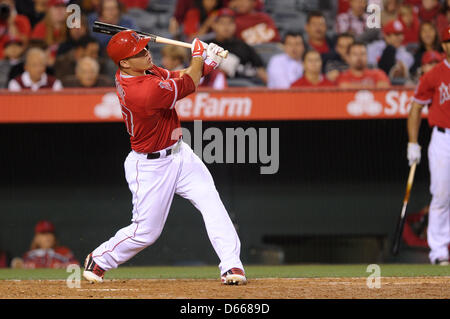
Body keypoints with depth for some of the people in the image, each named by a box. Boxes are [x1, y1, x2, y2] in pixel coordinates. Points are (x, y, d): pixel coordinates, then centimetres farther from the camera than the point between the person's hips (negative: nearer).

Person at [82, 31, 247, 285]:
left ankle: (232, 266, -11)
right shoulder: (146, 92, -31)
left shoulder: (144, 71, -4)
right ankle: (98, 261, 28)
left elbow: (177, 76, 7)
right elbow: (188, 85, -18)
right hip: (151, 166, -8)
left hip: (180, 154, 8)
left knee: (211, 203, -8)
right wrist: (199, 56, -1)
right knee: (146, 231, 3)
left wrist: (206, 64, -11)